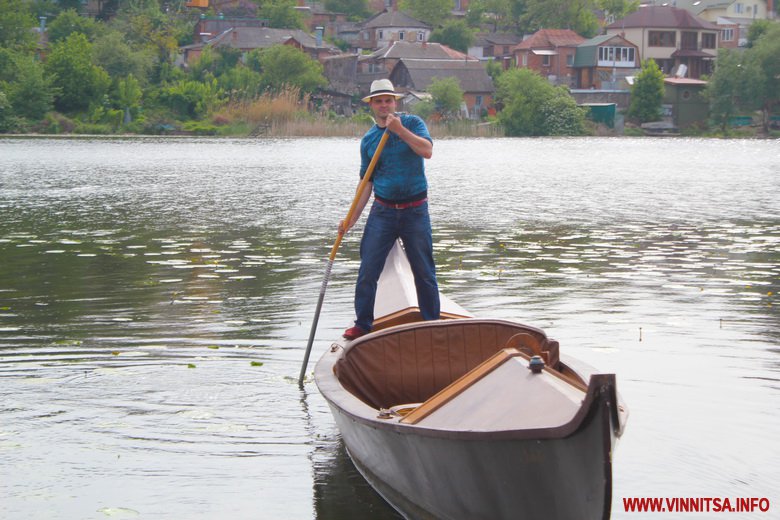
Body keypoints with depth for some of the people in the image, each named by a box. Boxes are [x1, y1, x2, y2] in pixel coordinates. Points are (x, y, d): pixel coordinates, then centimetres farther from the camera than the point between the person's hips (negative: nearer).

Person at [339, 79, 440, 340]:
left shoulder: (412, 123, 0)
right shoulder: (368, 140, 8)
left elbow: (427, 150, -18)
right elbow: (366, 182, 10)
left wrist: (400, 130, -24)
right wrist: (352, 219, 3)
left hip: (415, 210, -2)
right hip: (382, 211, 2)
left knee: (424, 272, 4)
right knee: (367, 271, -3)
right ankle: (363, 325, 8)